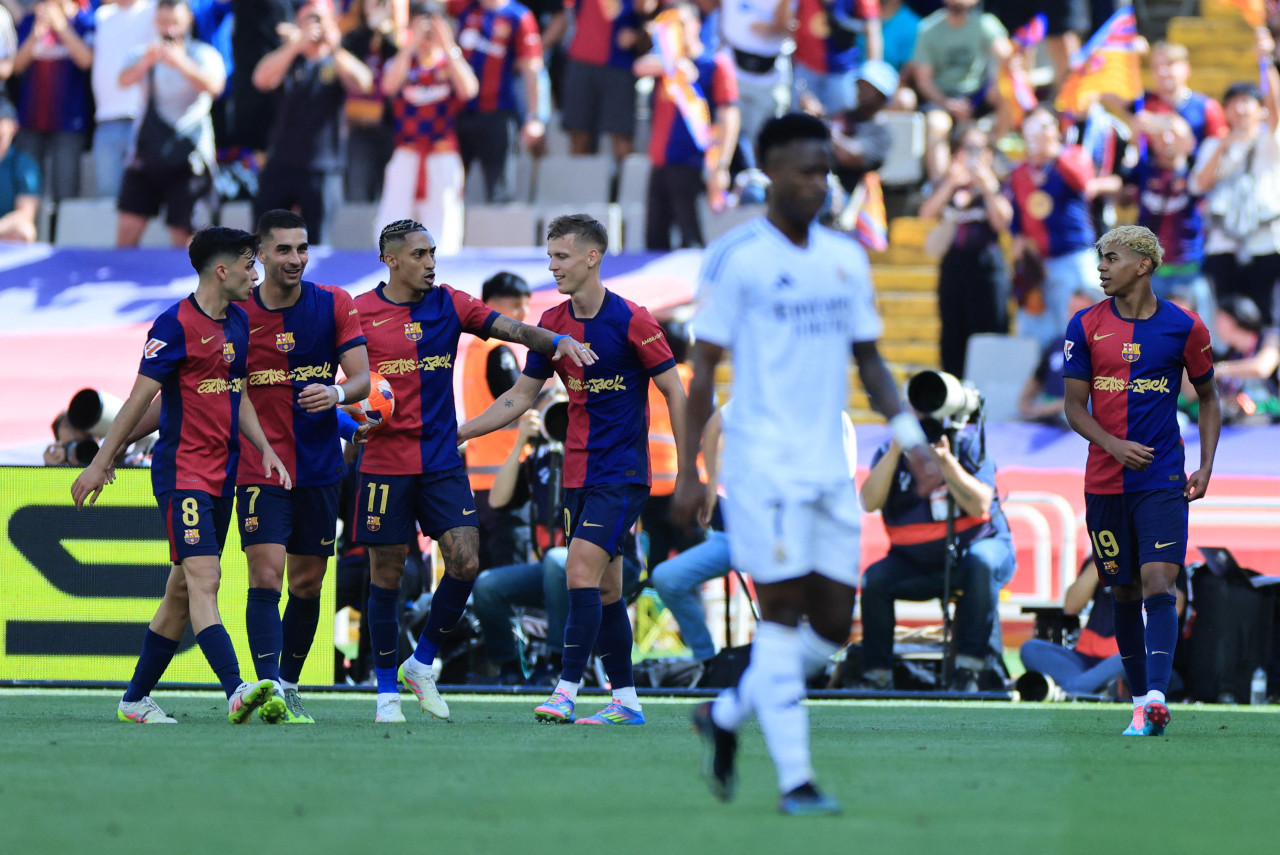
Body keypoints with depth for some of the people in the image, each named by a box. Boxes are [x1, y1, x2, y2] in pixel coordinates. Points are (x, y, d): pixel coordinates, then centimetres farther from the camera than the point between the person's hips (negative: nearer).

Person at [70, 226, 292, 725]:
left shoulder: (238, 323, 13)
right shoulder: (176, 325, -11)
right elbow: (141, 397, -9)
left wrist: (265, 450, 9)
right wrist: (101, 462, -7)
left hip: (221, 473, 8)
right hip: (182, 472, -8)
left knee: (183, 590, 10)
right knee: (204, 580, -18)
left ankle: (136, 698, 18)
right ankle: (236, 693, -32)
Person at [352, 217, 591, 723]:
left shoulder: (449, 305, 6)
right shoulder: (360, 312, -1)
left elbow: (509, 328, -4)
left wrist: (557, 341, -21)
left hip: (442, 462, 2)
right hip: (385, 463, -2)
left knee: (465, 562, -9)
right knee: (386, 576, 1)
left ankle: (422, 663, 11)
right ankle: (387, 690, 13)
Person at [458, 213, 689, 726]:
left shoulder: (630, 321, -11)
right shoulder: (552, 323, 7)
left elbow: (675, 394, -7)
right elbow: (521, 396, 16)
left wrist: (687, 472, -9)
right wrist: (459, 431, 9)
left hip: (622, 472, -6)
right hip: (578, 471, 6)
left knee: (582, 570, -18)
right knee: (605, 588, 8)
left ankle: (566, 693, -22)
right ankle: (625, 700, 13)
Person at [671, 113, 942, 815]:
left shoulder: (846, 259, 13)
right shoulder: (736, 258, -5)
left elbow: (869, 360, 18)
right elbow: (704, 367, -4)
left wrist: (911, 439, 4)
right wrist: (687, 472, -6)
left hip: (829, 466, 6)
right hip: (763, 461, -6)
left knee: (833, 624, 5)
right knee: (783, 611, -9)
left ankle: (725, 715, 26)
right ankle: (794, 777, -6)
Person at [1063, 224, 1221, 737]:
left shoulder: (1183, 328, 0)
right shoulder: (1086, 327, 3)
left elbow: (1208, 398, 11)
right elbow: (1075, 407, 4)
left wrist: (1205, 468, 0)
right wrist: (1115, 445, -13)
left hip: (1163, 482, -2)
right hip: (1105, 480, 2)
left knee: (1157, 584, -16)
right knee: (1124, 594, 6)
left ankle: (1156, 698, -25)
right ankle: (1141, 702, 16)